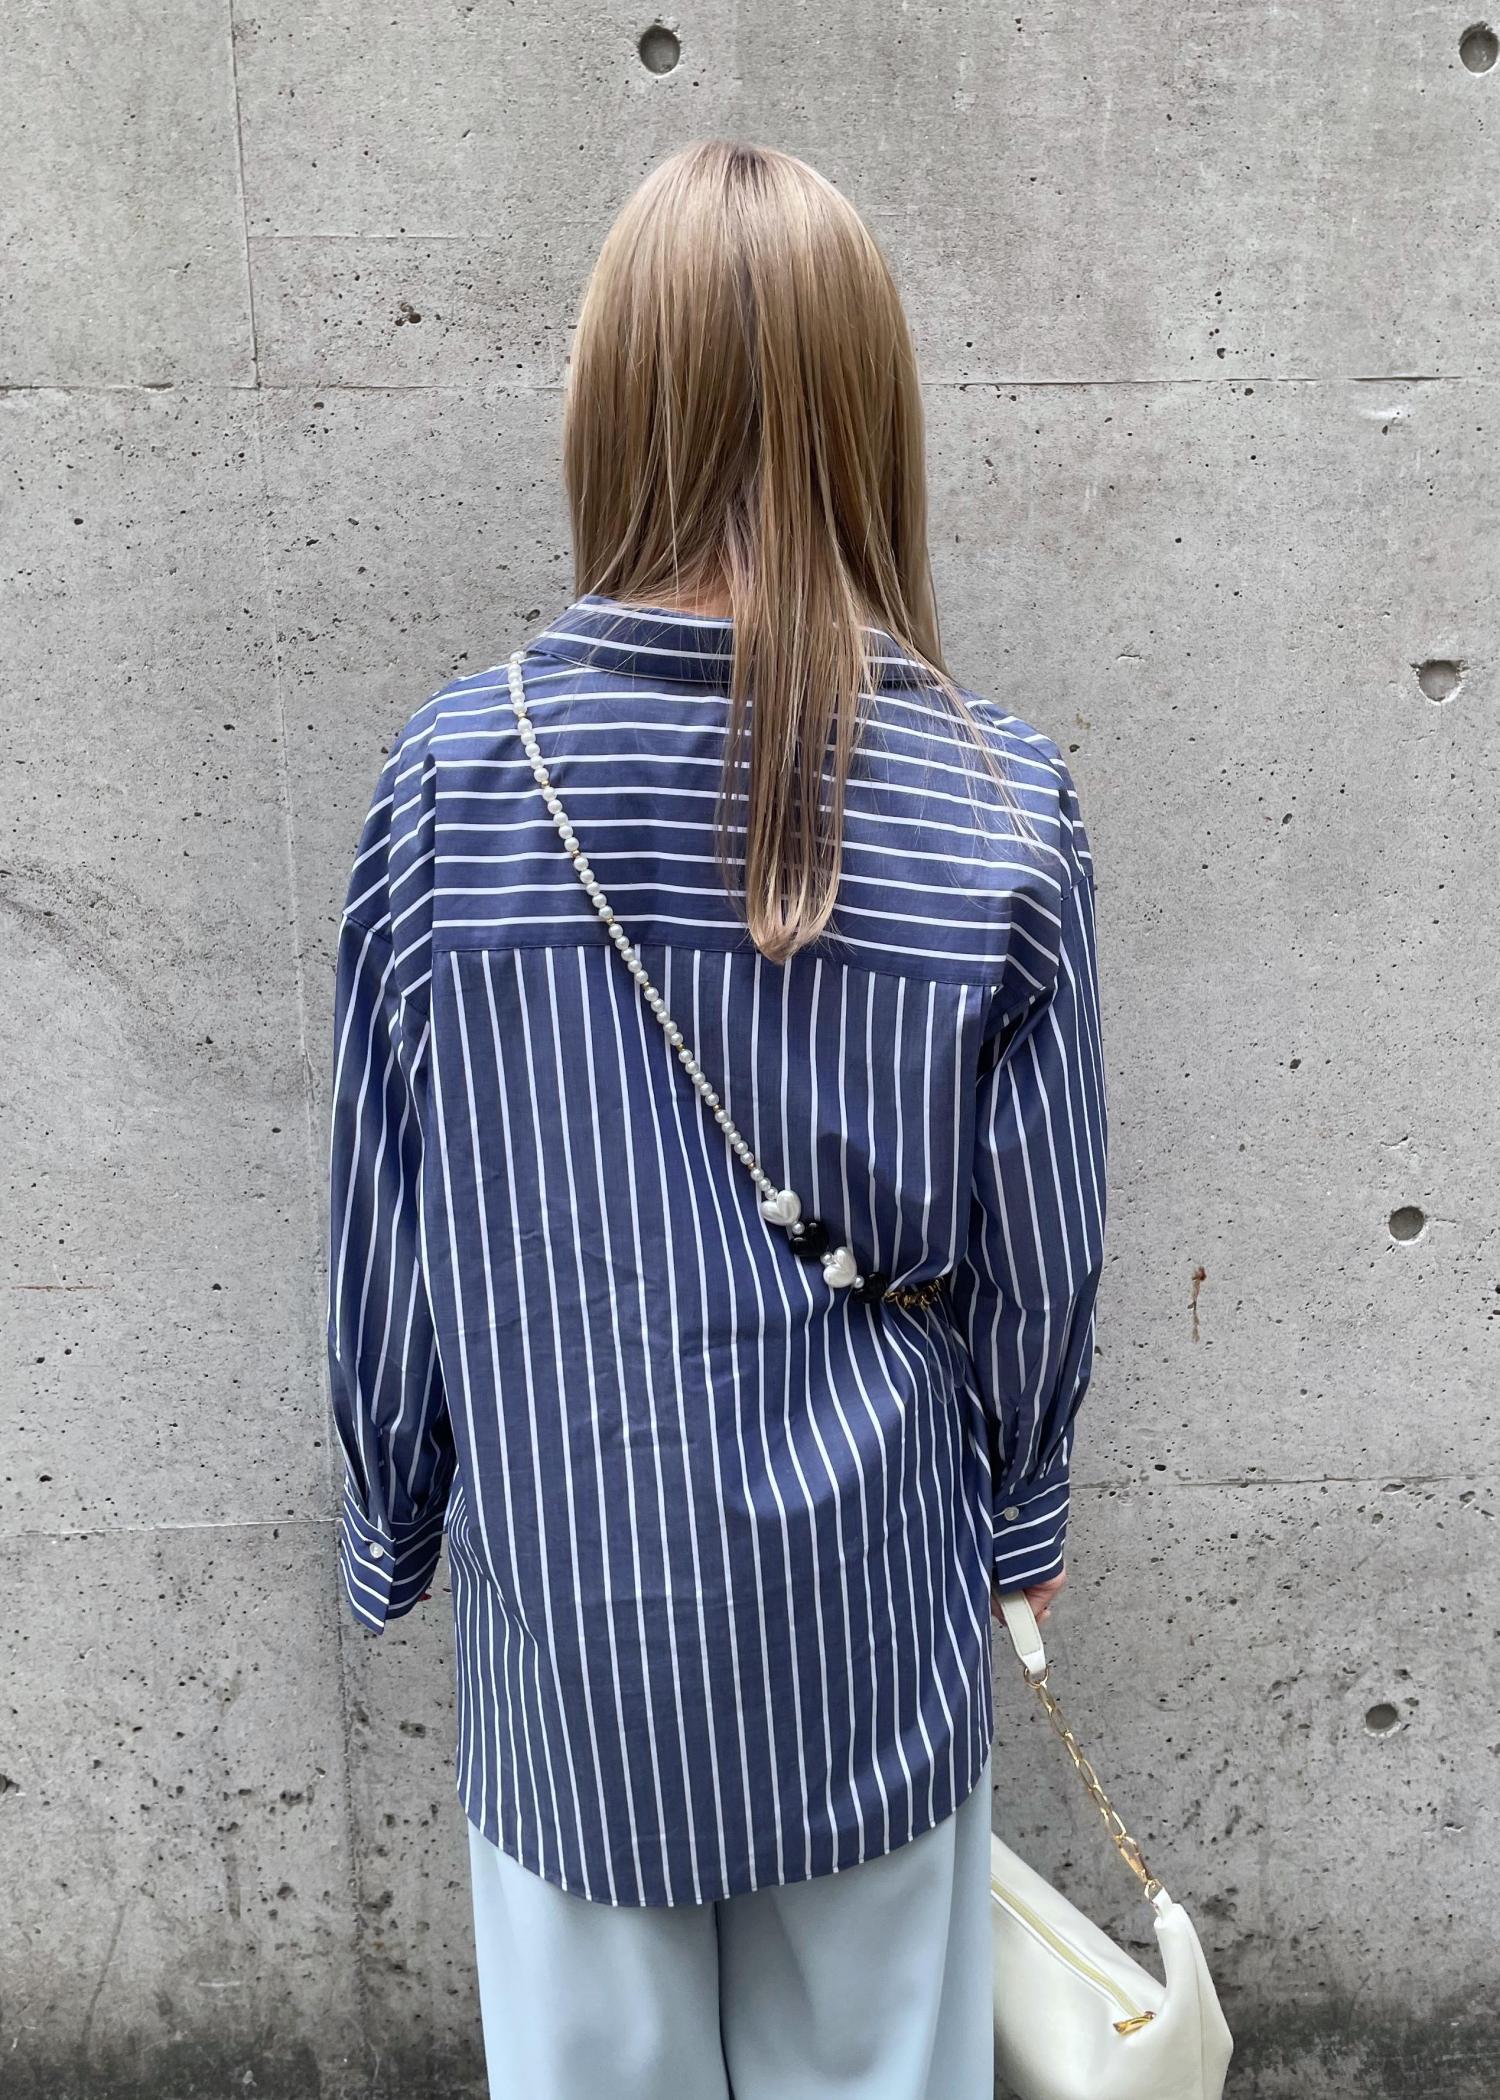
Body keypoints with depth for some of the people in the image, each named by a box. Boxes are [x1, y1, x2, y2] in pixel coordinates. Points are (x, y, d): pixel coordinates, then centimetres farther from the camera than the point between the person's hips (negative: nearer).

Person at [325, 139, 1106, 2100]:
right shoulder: (1003, 804, -15)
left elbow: (387, 1226, -7)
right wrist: (1023, 1508, 12)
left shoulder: (451, 776, -15)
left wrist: (392, 1523, 10)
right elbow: (1040, 1252, -6)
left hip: (570, 1589, 0)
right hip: (872, 1578, 1)